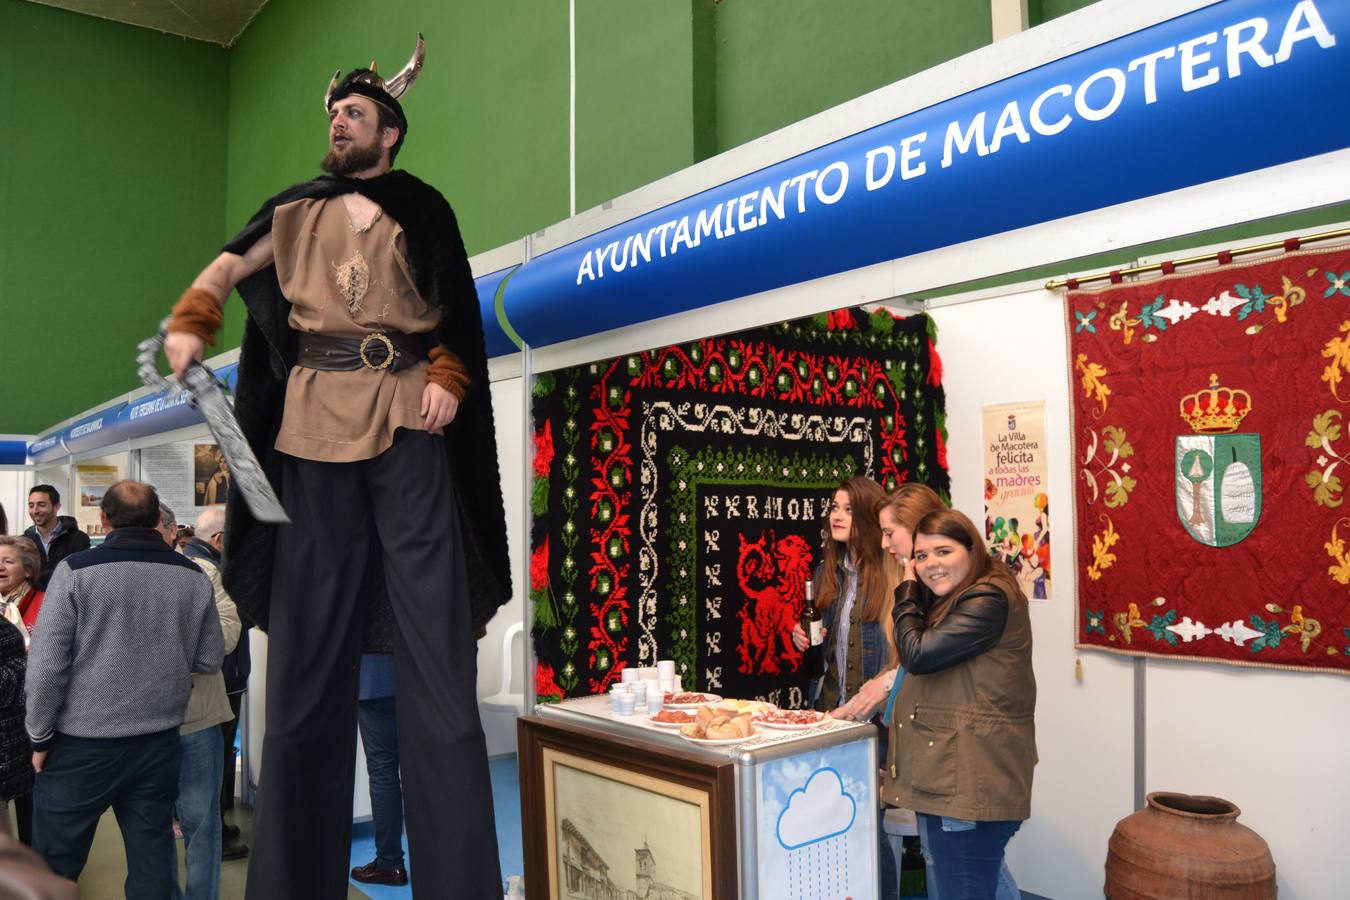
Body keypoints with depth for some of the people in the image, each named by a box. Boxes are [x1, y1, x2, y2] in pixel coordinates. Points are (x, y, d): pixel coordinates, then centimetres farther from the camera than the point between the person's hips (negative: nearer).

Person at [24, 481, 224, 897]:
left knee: (54, 863, 11)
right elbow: (209, 659, 4)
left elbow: (46, 664, -10)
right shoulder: (193, 577, -1)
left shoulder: (75, 570, -10)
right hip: (160, 741, 3)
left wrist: (40, 736, 1)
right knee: (152, 856, 13)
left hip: (82, 743, -3)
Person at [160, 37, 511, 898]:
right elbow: (230, 266, 9)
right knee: (308, 640, 2)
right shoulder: (297, 208, 20)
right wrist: (192, 324, -10)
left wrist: (448, 379, -8)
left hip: (406, 417, -2)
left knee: (432, 631, -7)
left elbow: (459, 309, 9)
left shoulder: (422, 208, 14)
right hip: (315, 420, 3)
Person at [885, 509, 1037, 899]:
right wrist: (913, 588, 7)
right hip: (944, 773, 10)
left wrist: (908, 592, -6)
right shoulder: (951, 601, 17)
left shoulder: (989, 599, -15)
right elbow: (911, 659, 14)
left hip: (971, 780, -10)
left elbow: (918, 654, -19)